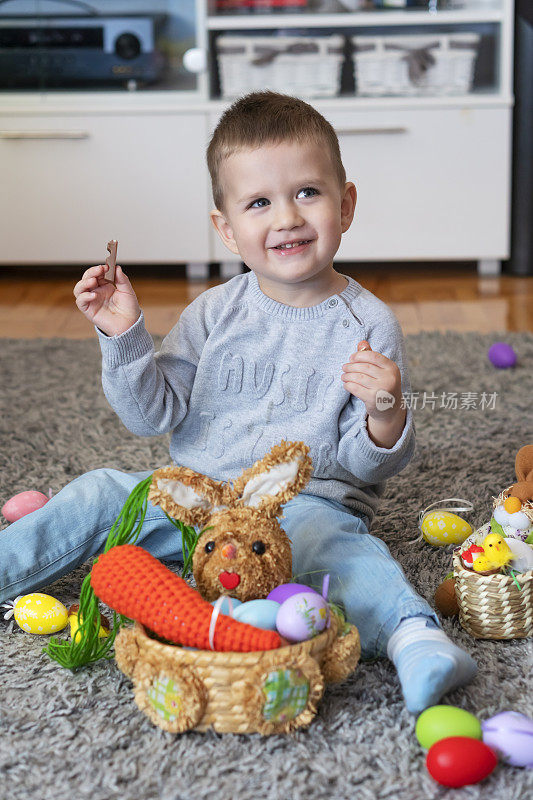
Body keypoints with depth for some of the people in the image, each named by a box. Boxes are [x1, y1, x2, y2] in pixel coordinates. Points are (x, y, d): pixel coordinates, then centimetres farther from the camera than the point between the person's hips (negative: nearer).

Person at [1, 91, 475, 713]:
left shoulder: (369, 326, -6)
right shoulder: (213, 314, 2)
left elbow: (364, 463, -5)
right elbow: (153, 414, 2)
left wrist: (386, 417, -28)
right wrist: (124, 337, -12)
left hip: (306, 502, -4)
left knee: (334, 541, -35)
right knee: (99, 494, -6)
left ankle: (411, 634, -50)